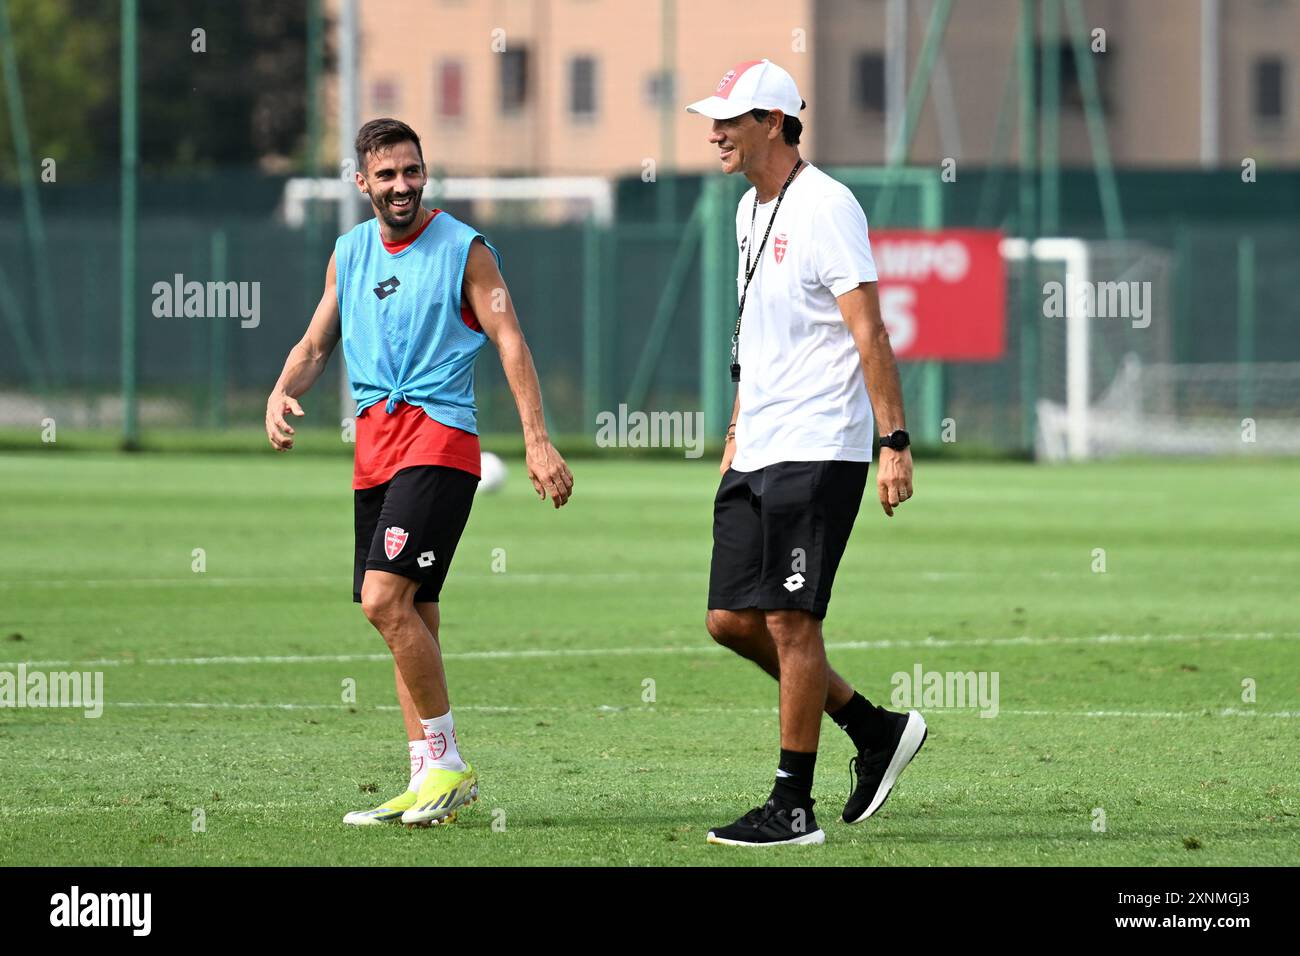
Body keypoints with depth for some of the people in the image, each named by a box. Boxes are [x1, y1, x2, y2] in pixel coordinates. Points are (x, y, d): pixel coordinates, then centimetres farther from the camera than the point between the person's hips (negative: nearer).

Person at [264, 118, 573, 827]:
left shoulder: (464, 250, -2)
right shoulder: (349, 254, 15)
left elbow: (510, 342, -5)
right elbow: (316, 344, 20)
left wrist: (537, 442, -14)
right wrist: (281, 393, -2)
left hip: (438, 436, -6)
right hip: (374, 443, 6)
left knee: (385, 599, -19)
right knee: (412, 619, 7)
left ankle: (446, 764, -11)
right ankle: (429, 783, 11)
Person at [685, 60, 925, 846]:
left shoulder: (825, 207, -13)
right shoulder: (751, 210, 15)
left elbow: (869, 332, -16)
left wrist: (894, 442, -20)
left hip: (817, 452, -9)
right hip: (758, 456, 9)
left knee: (790, 621, -7)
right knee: (732, 620, 7)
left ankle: (793, 807, -1)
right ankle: (876, 728, 20)